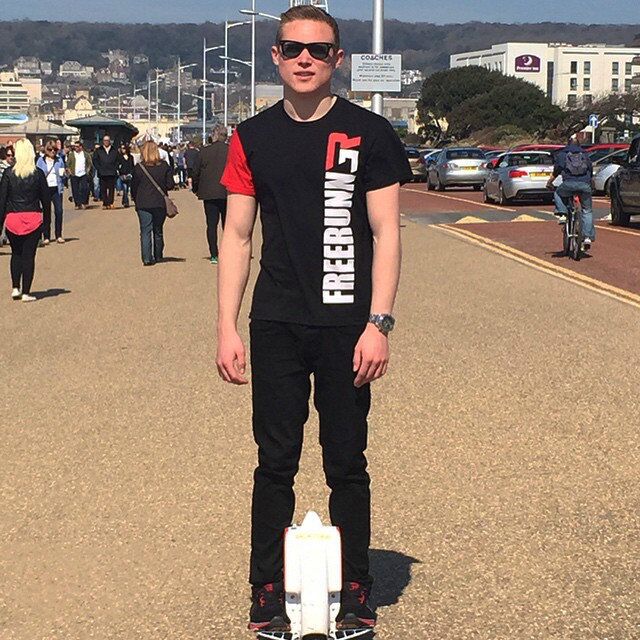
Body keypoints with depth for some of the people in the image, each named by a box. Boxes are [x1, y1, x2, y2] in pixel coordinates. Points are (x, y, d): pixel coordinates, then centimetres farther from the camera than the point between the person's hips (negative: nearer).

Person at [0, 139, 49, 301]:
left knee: (16, 254, 18)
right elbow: (45, 197, 2)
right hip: (33, 218, -1)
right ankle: (26, 293, 4)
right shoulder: (38, 174, -4)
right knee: (29, 255, 4)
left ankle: (15, 288, 13)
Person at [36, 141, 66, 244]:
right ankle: (46, 237, 9)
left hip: (57, 189, 1)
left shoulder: (59, 160, 8)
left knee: (59, 211, -6)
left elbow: (63, 176, 13)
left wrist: (62, 173, -8)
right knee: (46, 213, 3)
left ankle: (59, 236, 3)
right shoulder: (41, 161, 3)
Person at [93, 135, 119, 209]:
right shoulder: (99, 150, 10)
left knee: (111, 188, -3)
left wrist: (116, 168, 0)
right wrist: (98, 169, -2)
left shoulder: (114, 150, 11)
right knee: (103, 189, -1)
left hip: (112, 172, 0)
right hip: (102, 173, 0)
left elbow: (117, 160, 13)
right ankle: (105, 204, 1)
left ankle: (110, 203, 2)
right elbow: (95, 160, 9)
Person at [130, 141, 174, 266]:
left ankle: (147, 258, -10)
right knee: (158, 231, 15)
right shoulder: (164, 166, -3)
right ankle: (158, 256, 23)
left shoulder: (139, 167, -6)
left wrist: (136, 200, 14)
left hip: (143, 204, -2)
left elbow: (134, 187, -2)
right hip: (160, 204, 2)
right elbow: (170, 185, -2)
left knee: (145, 231, 0)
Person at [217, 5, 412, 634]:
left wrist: (378, 324, -9)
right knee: (275, 463, 6)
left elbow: (384, 232, -1)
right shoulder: (253, 137, 7)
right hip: (275, 326, 2)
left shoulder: (369, 133, 0)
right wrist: (226, 330, 2)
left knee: (347, 464, 6)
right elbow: (237, 235, 8)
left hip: (345, 327, -2)